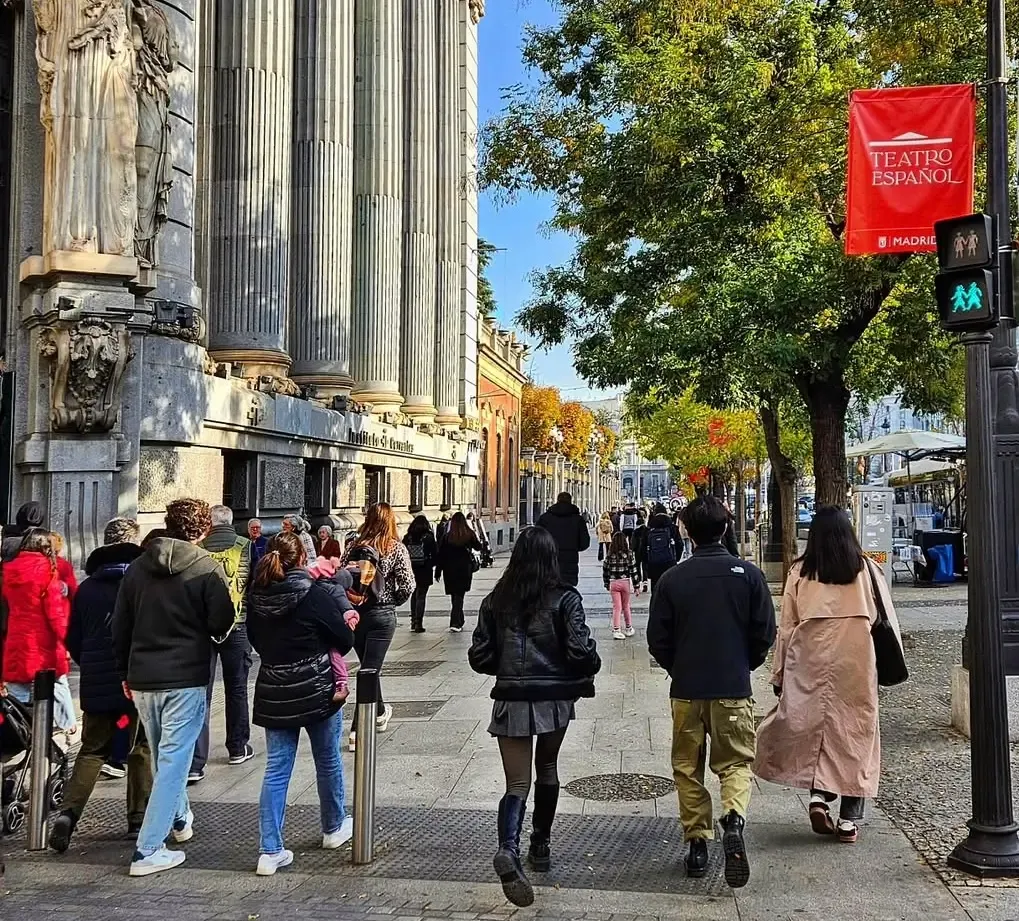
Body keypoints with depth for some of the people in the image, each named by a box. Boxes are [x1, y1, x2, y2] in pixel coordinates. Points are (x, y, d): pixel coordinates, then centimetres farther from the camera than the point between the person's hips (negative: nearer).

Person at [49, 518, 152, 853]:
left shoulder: (86, 587, 3)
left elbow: (73, 640, 8)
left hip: (95, 685, 3)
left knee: (92, 750, 11)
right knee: (141, 750, 11)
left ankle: (69, 812, -6)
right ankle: (139, 818, 14)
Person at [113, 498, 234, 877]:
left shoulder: (138, 567, 7)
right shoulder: (207, 568, -10)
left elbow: (119, 626, 10)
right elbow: (221, 623, -12)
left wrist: (126, 672, 19)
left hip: (142, 678, 6)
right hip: (186, 678, -6)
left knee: (162, 756, 23)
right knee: (174, 760, -1)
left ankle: (179, 818, 42)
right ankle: (148, 850, -3)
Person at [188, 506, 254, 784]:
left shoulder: (198, 548, -4)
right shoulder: (246, 546, -4)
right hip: (237, 626, 0)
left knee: (201, 692, 1)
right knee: (236, 689, 16)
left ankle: (195, 763, -6)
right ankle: (238, 748, 29)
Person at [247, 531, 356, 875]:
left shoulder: (258, 598, -4)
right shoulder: (316, 594, -16)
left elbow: (256, 640, 9)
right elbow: (345, 640, -9)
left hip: (273, 693, 3)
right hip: (316, 690, -3)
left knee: (275, 770, 8)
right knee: (328, 761, 17)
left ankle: (270, 851, 5)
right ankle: (334, 828, 36)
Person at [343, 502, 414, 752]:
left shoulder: (354, 546, 0)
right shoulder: (396, 548, -8)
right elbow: (408, 586, -12)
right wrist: (391, 601, 6)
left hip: (355, 612, 4)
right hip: (382, 614, -4)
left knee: (368, 666, 21)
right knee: (370, 669, -2)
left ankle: (379, 712, 42)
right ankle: (358, 730, -6)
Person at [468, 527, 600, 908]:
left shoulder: (496, 600, 0)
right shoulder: (565, 599, -8)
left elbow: (480, 657, 1)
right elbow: (581, 651, -14)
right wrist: (587, 674, 7)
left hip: (511, 700, 1)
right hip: (555, 697, 0)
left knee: (517, 783, 1)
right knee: (547, 769, 23)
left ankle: (508, 848, -24)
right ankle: (541, 846, 32)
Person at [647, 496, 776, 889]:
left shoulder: (672, 579, -5)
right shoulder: (749, 575, -4)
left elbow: (657, 640, -1)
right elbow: (764, 635, 0)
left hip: (685, 690, 0)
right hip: (734, 689, 0)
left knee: (688, 767, 12)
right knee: (736, 761, 10)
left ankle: (697, 842, 14)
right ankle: (733, 819, -15)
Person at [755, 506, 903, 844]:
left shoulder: (800, 572, 0)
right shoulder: (866, 569, 3)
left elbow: (786, 626, 2)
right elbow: (887, 621, 5)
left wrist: (779, 674, 9)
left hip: (810, 661, 0)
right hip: (857, 661, 1)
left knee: (814, 726, 14)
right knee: (854, 731, 8)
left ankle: (818, 796, -2)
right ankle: (849, 820, 11)